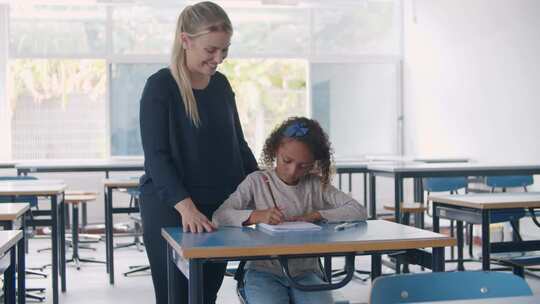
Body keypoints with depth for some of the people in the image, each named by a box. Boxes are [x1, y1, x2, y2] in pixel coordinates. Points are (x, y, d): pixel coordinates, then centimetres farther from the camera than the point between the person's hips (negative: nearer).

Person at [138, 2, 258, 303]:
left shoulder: (221, 84, 8)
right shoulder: (160, 86, -10)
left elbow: (238, 143, 15)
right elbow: (156, 156, -17)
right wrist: (186, 206, -30)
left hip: (219, 210, 6)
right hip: (170, 211, -5)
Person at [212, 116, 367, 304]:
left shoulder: (316, 185, 6)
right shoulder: (257, 181, 1)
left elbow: (358, 211, -1)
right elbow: (219, 216, -7)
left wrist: (315, 215, -13)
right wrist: (257, 216, -24)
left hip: (305, 272, 2)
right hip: (264, 270, -1)